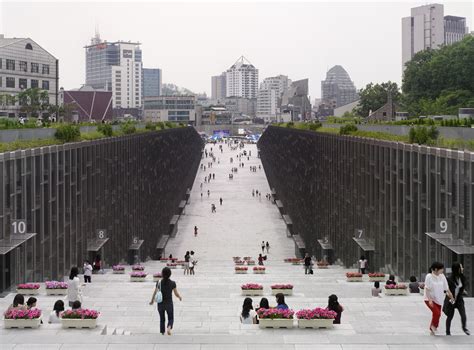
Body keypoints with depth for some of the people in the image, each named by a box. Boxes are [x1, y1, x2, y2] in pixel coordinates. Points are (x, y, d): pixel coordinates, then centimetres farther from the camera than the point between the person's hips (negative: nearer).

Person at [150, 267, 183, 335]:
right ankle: (169, 327, -15)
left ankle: (162, 333, 18)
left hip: (160, 304, 1)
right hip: (169, 304, -1)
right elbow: (176, 294, -5)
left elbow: (155, 293, -10)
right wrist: (180, 297, 16)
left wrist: (152, 301, 7)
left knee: (162, 319, 19)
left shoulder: (159, 282, -8)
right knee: (171, 318, 14)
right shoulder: (172, 283, -10)